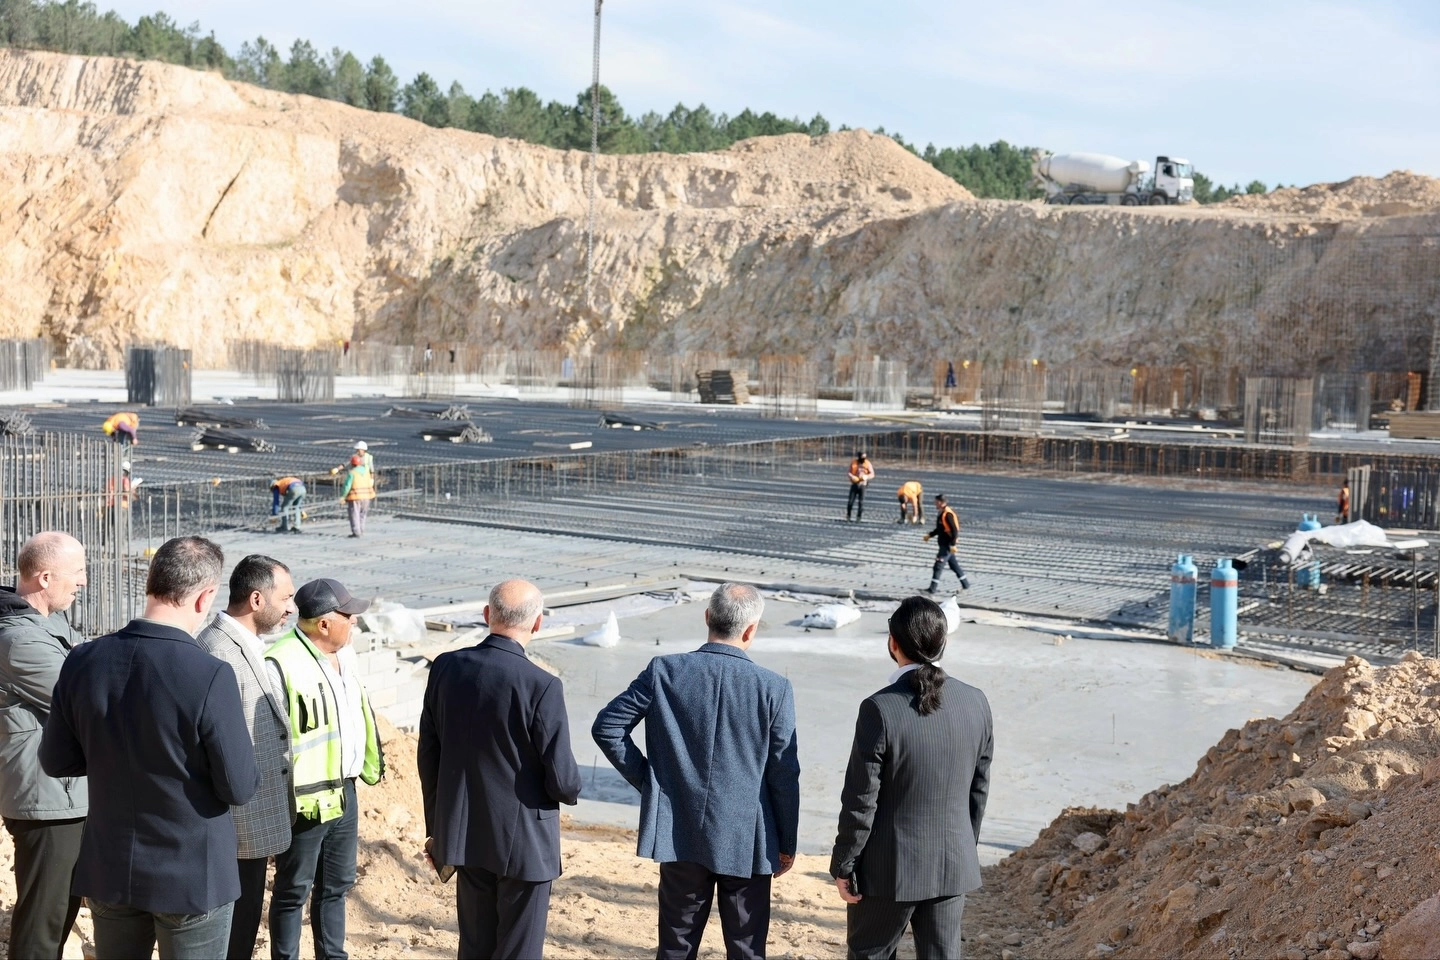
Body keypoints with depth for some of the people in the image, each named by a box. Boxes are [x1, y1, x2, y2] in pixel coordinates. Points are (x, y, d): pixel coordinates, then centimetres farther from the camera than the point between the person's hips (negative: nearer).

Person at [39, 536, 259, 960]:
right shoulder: (210, 676, -24)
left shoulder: (82, 661, -9)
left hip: (108, 869, 4)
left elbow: (55, 761, 2)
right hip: (192, 876, -4)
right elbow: (239, 787, -17)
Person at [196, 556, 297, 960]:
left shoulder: (245, 645, 10)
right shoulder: (219, 653, -23)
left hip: (252, 825, 10)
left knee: (241, 927, 18)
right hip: (238, 827, -10)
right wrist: (226, 828, -20)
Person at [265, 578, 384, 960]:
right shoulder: (281, 665, -21)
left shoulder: (344, 655, 7)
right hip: (304, 802, -8)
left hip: (343, 793, 8)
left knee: (336, 885, 19)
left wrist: (363, 772, 18)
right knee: (293, 891, 7)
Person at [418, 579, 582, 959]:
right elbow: (561, 779, -17)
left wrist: (435, 827, 16)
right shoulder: (541, 686, -20)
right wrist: (571, 790, 8)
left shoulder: (446, 668, -4)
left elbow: (428, 756, 4)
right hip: (523, 841, -5)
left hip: (464, 835, 5)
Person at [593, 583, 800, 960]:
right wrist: (786, 844, 5)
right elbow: (784, 775, -7)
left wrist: (645, 778, 6)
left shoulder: (664, 671, -7)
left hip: (680, 834, 2)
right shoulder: (774, 688, -11)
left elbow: (606, 727, -4)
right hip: (746, 842, -2)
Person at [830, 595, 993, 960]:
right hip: (953, 864, 4)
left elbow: (861, 800, -15)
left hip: (890, 865, -4)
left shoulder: (880, 708, -19)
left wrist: (843, 865, -4)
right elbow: (979, 789, 7)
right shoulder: (975, 703, -3)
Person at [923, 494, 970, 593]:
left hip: (948, 545, -10)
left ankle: (933, 588, -5)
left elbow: (955, 530, -23)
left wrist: (952, 545, -25)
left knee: (938, 566, -7)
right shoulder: (942, 513, 10)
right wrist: (929, 535, 17)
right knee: (954, 565, 17)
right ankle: (966, 584, 26)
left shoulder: (948, 514, -20)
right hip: (944, 544, 10)